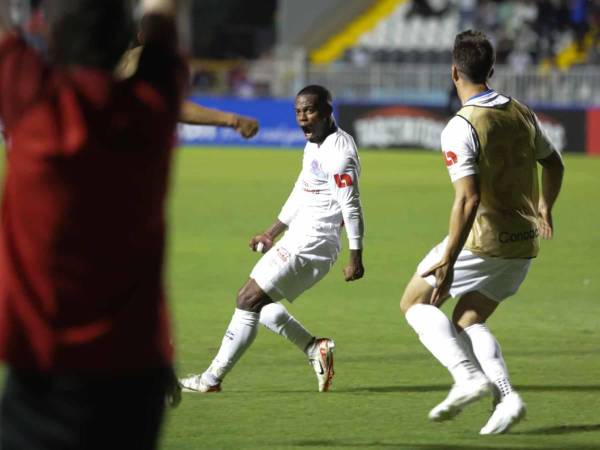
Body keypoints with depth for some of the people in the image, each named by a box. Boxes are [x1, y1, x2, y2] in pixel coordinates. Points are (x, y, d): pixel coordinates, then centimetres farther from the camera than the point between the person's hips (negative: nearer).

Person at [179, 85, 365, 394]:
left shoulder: (338, 151, -17)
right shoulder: (314, 144, 14)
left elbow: (351, 207, -20)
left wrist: (355, 257, -23)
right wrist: (271, 234, 29)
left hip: (310, 246, -10)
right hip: (298, 238, 10)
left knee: (249, 301, -8)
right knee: (256, 301, 14)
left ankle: (212, 378, -1)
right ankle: (315, 348, 13)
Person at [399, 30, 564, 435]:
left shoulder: (461, 128, -18)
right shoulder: (522, 114, 5)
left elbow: (469, 199, -26)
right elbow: (553, 164, 21)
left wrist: (447, 261, -23)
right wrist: (544, 209, 40)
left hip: (484, 241, -7)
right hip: (524, 242, 7)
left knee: (416, 302, 10)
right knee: (467, 321, 19)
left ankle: (468, 376, -9)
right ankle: (506, 396, -1)